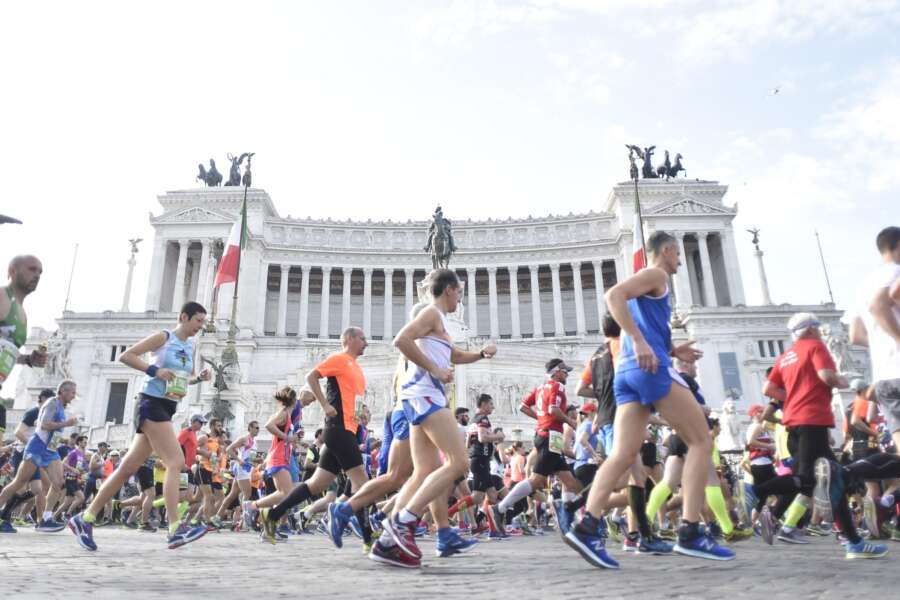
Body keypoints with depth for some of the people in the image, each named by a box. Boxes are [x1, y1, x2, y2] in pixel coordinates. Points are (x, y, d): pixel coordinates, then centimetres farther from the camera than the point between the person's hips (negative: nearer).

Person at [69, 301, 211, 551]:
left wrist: (200, 378, 6)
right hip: (153, 403, -8)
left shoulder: (191, 346, 17)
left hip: (167, 408, 8)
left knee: (129, 467, 8)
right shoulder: (163, 337, -5)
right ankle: (176, 529, -18)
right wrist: (154, 370, -18)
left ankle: (85, 518, 17)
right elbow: (125, 356, -8)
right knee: (176, 462, -16)